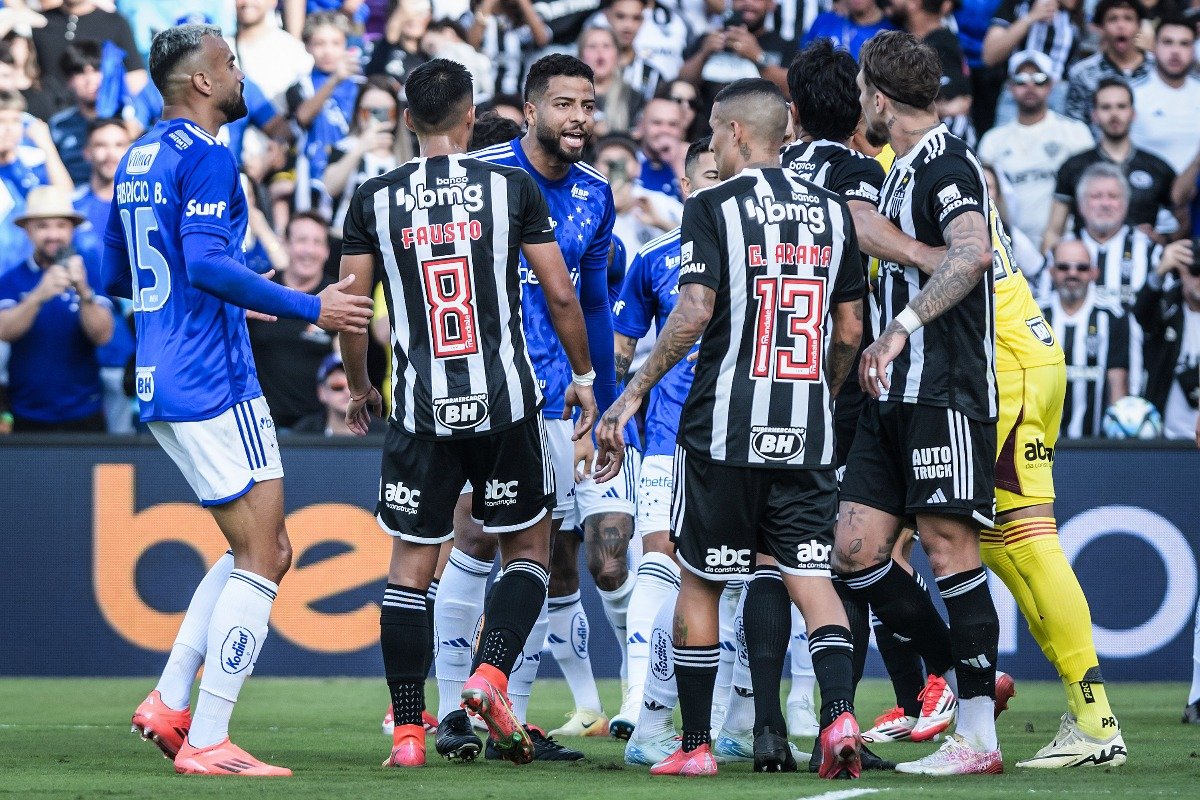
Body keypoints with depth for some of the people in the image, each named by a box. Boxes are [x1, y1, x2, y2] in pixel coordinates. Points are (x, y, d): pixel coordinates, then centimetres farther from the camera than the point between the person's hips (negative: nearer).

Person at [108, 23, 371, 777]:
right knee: (260, 558, -5)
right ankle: (207, 741, -8)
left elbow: (116, 275, 24)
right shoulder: (206, 158, -12)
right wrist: (309, 307, -18)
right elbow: (206, 264, -23)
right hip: (214, 383, -10)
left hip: (163, 383, 10)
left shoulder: (139, 158, 16)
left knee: (266, 551, 16)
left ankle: (170, 701, 9)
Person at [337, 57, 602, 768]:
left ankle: (407, 732, 5)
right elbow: (560, 294, -1)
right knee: (529, 548, 15)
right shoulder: (512, 187, -1)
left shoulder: (375, 200, 1)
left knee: (411, 567, 8)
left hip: (422, 413, 1)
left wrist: (359, 387, 20)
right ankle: (492, 674, -7)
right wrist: (583, 375, 13)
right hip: (506, 402, -1)